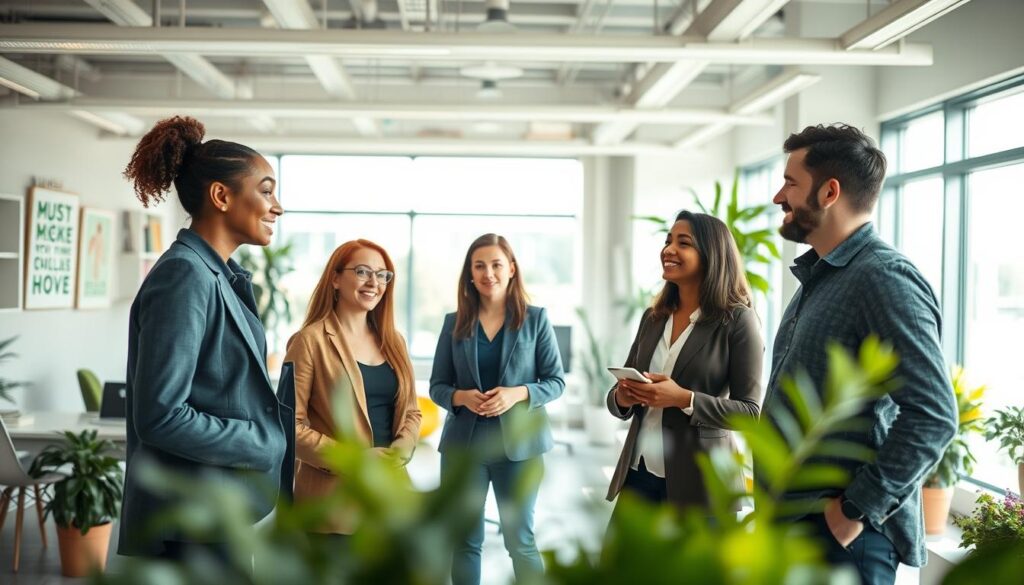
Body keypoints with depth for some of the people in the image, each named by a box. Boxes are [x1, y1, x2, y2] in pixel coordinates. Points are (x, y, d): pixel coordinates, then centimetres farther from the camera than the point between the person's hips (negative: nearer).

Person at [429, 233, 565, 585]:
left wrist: (518, 394, -19)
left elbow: (556, 381, -1)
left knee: (520, 541, 8)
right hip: (464, 444, 2)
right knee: (465, 542, 10)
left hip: (518, 442, -2)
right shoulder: (454, 323, 4)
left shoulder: (535, 318, -1)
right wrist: (462, 397, -16)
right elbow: (437, 386, 5)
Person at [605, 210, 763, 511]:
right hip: (639, 471, 5)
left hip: (699, 479, -5)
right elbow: (619, 398, 14)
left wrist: (684, 399, -24)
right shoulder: (652, 317, 9)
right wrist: (621, 398, -9)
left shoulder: (738, 320, -8)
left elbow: (750, 411, -12)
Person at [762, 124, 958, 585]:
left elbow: (933, 416, -24)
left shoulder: (883, 277, -17)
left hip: (837, 532, -9)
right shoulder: (818, 276, 13)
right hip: (789, 519, 9)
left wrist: (858, 509, -20)